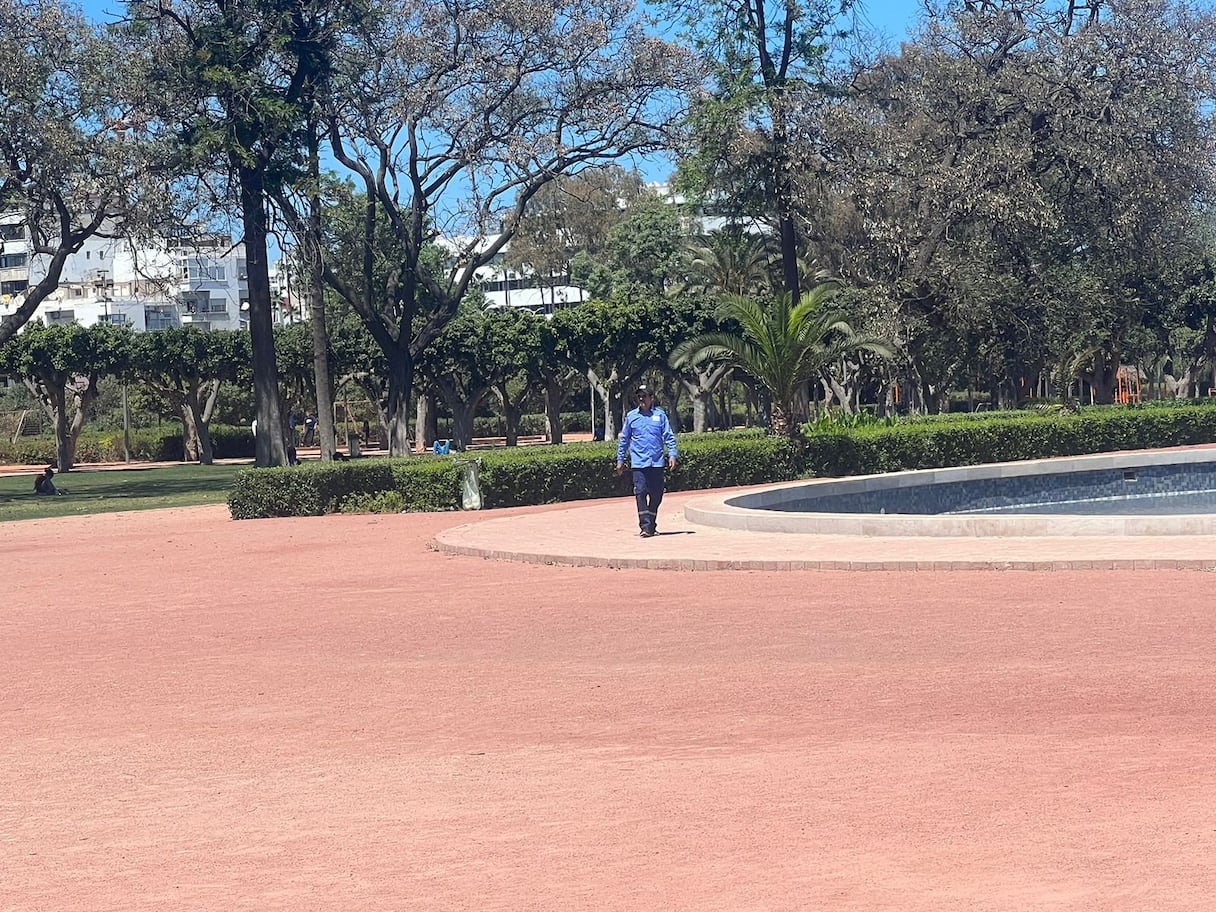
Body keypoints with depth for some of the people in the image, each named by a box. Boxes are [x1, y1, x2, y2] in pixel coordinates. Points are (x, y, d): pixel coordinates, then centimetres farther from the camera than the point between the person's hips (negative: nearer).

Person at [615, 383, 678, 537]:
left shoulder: (660, 415, 6)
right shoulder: (631, 417, 9)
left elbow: (669, 436, 5)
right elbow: (624, 439, 15)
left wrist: (672, 454, -6)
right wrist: (620, 460, 15)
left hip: (657, 462, 1)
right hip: (639, 462, -1)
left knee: (656, 495, 5)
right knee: (640, 493, -12)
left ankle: (652, 525, 19)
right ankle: (645, 527, -15)